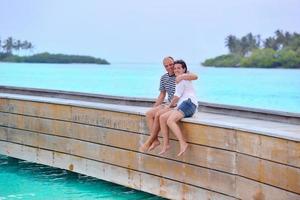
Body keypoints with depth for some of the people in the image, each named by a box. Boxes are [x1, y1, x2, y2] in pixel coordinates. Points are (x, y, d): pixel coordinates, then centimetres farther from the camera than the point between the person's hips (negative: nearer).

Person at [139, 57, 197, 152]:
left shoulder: (182, 74, -8)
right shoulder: (163, 78, 12)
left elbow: (195, 76, -28)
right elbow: (162, 95, 19)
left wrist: (181, 77, -40)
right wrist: (154, 108, 12)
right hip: (168, 105, 8)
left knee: (158, 115, -27)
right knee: (149, 114, -12)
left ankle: (149, 141, -18)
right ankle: (155, 140, -18)